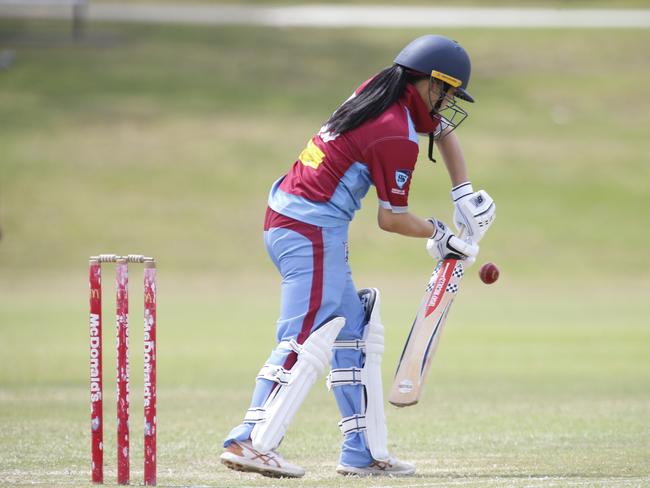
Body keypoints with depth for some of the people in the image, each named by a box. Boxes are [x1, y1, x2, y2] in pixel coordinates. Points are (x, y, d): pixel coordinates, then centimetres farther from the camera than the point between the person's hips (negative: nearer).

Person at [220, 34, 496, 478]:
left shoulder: (376, 93, 10)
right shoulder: (397, 137, -17)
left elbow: (444, 130, 26)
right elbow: (391, 218, -10)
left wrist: (465, 197, 18)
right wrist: (438, 234, 7)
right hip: (314, 232, -10)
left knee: (353, 333, 14)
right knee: (306, 340, -15)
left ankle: (363, 450, 17)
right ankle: (251, 442, -23)